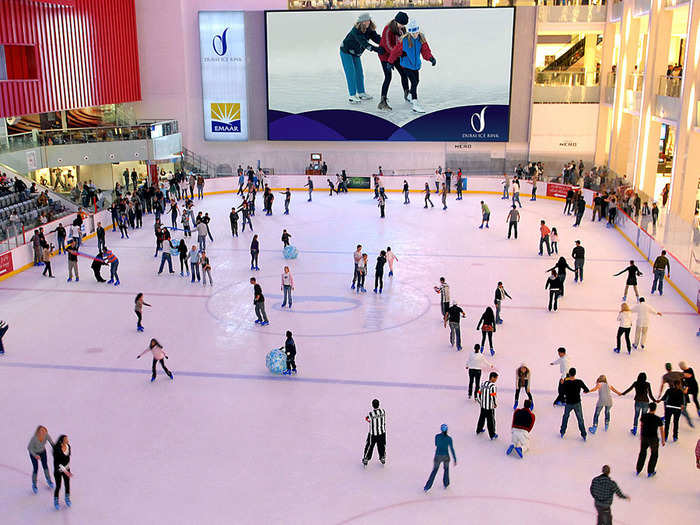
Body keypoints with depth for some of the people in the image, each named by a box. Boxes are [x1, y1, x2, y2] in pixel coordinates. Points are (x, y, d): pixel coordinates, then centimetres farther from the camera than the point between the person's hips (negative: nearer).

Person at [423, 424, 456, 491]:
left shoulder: (437, 436, -10)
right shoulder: (449, 438, -12)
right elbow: (452, 449, -11)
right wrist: (455, 460, -7)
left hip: (438, 456, 0)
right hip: (446, 456, 0)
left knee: (434, 471, 14)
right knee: (446, 469, 29)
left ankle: (427, 487, 12)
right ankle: (446, 484, 39)